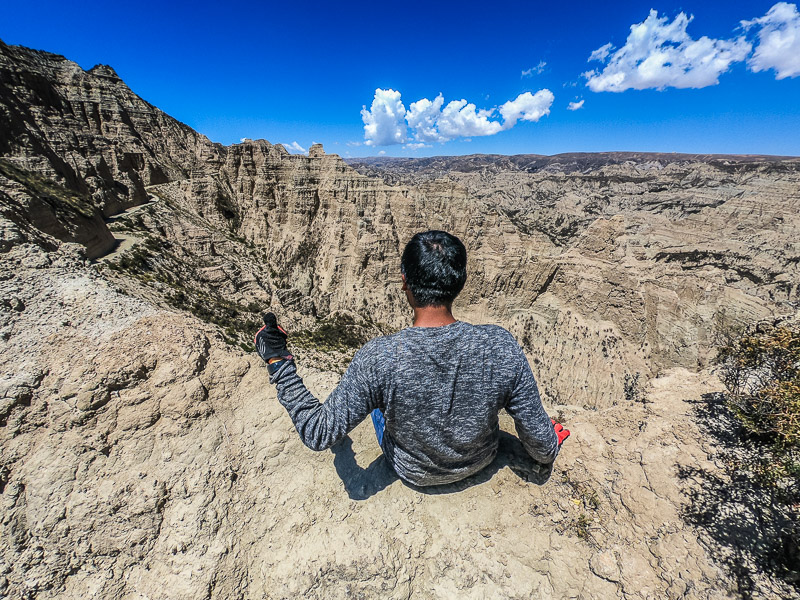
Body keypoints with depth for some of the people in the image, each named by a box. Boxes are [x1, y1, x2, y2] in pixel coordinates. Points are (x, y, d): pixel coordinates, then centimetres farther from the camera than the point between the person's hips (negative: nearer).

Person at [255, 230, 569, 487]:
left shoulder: (377, 359, -37)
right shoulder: (502, 346, -31)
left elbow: (319, 434, -26)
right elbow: (537, 434, -17)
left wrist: (278, 361, -19)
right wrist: (547, 456, 8)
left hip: (412, 472, -1)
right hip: (481, 461, 2)